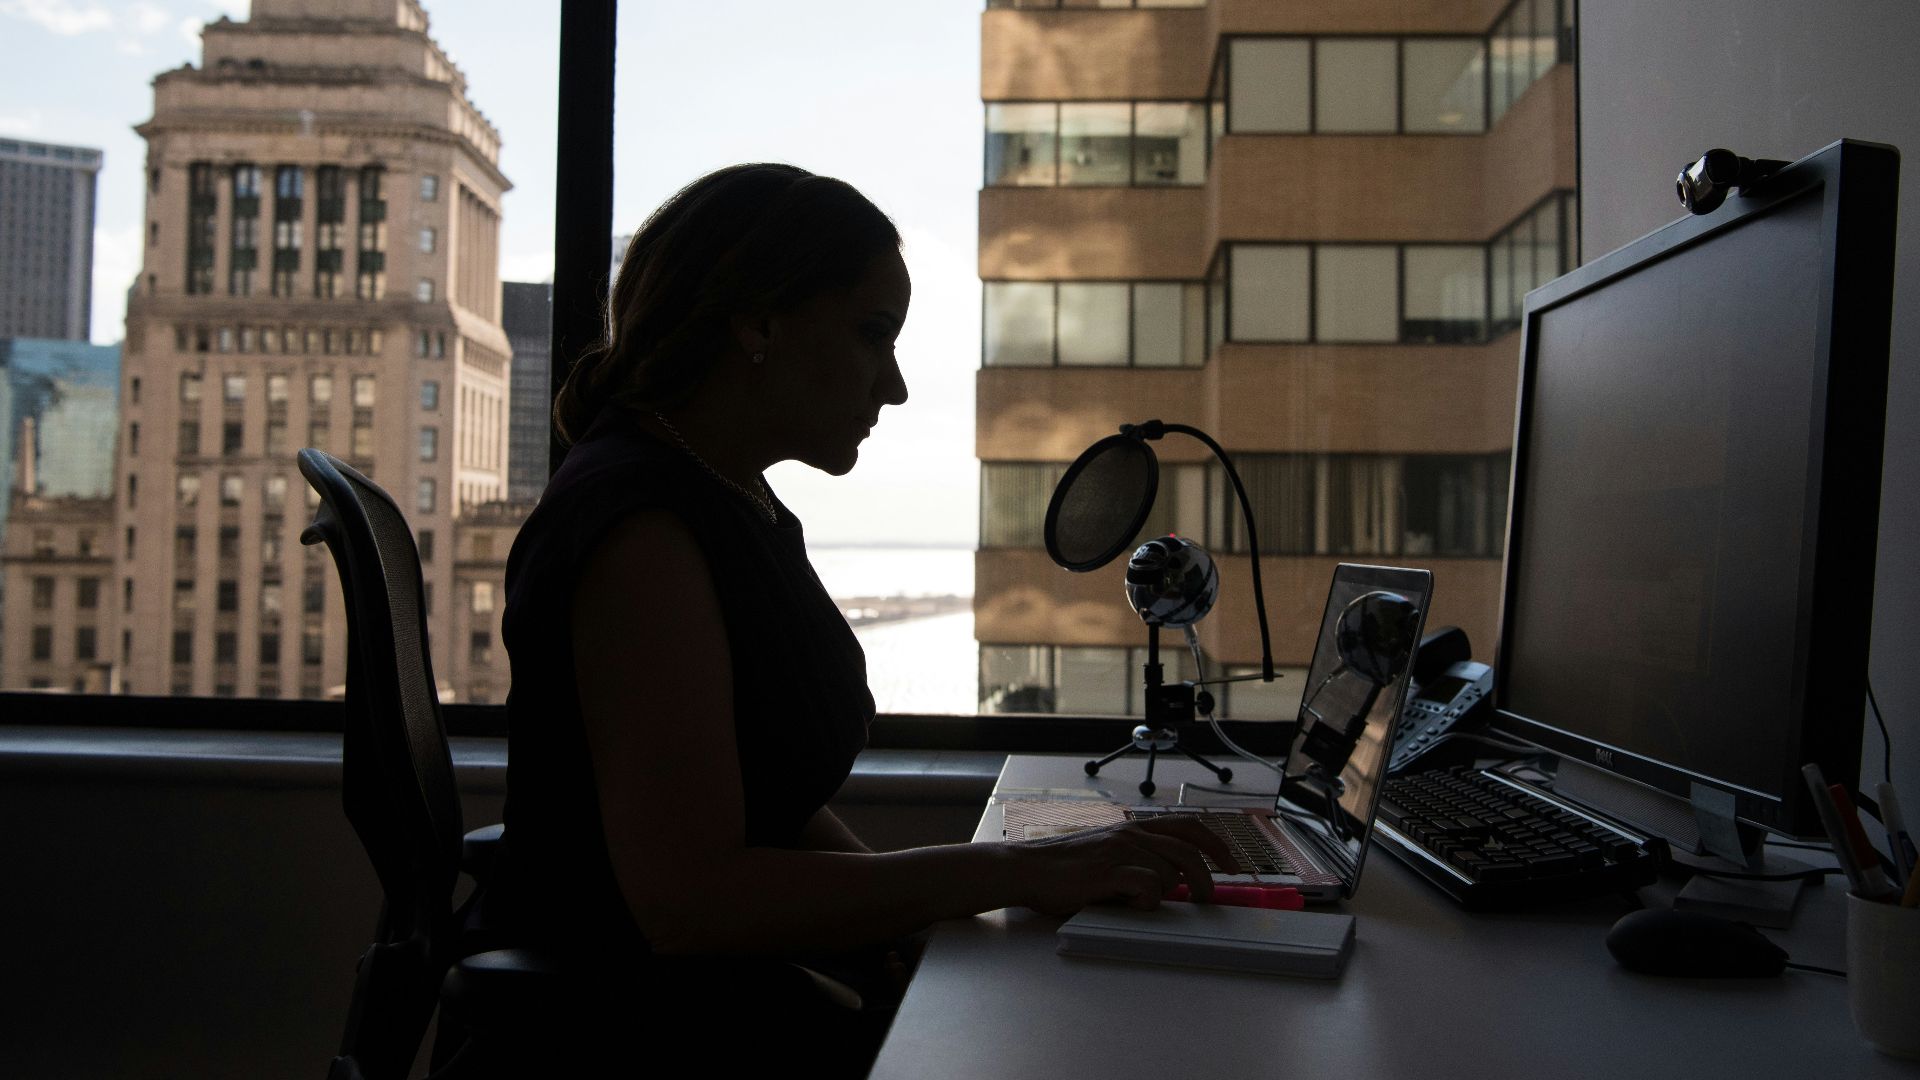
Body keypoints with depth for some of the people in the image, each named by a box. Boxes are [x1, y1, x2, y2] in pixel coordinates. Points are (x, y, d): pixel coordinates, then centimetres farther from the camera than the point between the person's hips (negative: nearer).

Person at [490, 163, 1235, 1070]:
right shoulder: (638, 527, -19)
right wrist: (1016, 873, -22)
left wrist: (921, 915, -4)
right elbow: (688, 897, -25)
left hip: (758, 986, 9)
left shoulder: (749, 512, 12)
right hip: (644, 1020, -8)